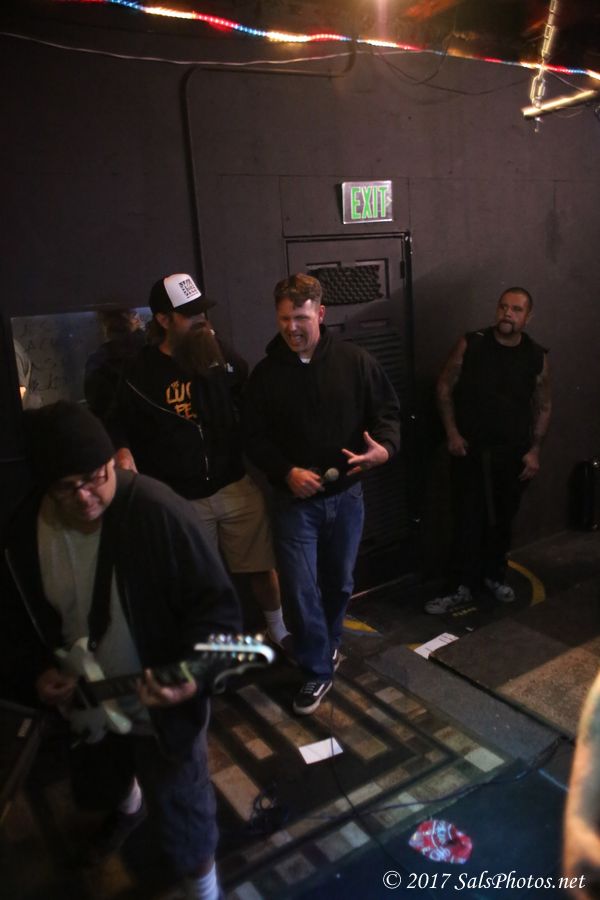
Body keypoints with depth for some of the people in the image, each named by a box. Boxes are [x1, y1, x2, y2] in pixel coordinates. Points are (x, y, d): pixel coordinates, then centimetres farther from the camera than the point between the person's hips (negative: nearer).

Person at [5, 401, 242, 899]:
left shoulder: (158, 511, -29)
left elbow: (216, 604, -23)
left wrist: (194, 673, -37)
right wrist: (43, 669, -8)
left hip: (162, 704, -5)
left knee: (180, 816, 11)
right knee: (95, 789, 32)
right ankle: (128, 805, 69)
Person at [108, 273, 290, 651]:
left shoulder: (222, 354, 0)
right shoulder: (142, 372, -6)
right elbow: (120, 423, 3)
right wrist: (122, 452, -17)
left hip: (237, 486, 2)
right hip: (181, 499, -1)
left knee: (261, 566, 14)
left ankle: (280, 631, 38)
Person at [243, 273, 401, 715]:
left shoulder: (355, 361, -5)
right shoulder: (266, 373, -5)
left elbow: (388, 410, 0)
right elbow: (256, 438, -2)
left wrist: (384, 447, -22)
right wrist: (286, 472, -19)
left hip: (346, 494, 1)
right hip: (295, 499, -1)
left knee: (340, 581, 17)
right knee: (301, 588, -2)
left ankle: (330, 645, 44)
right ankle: (318, 671, 17)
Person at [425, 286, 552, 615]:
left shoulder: (537, 357, -1)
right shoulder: (470, 344, -7)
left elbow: (542, 407, 6)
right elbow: (445, 387, -2)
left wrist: (534, 450, 0)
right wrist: (452, 433, -8)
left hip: (512, 453, 2)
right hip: (470, 449, -2)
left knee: (502, 519, 13)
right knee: (468, 519, 0)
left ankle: (494, 575, 34)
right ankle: (462, 587, 11)